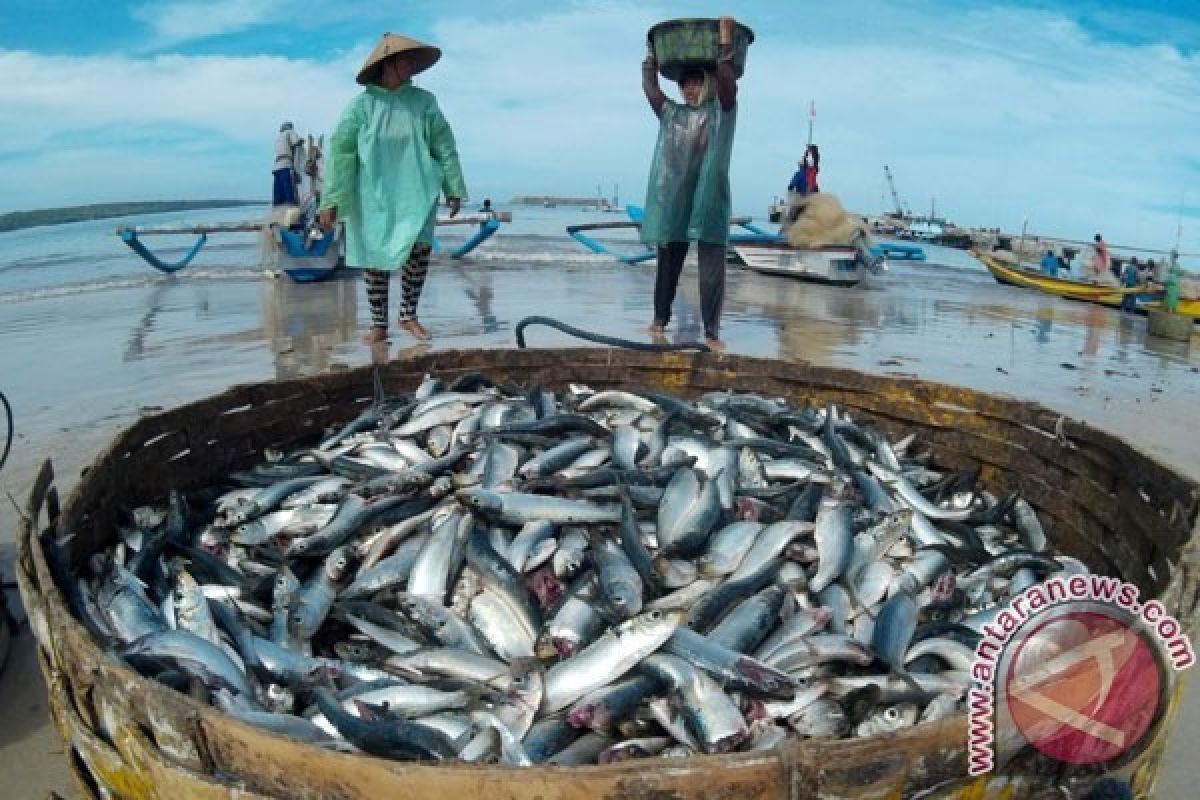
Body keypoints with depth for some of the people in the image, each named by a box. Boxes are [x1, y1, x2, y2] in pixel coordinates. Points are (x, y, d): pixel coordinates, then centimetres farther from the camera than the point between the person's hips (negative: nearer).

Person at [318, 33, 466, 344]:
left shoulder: (424, 101, 3)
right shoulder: (361, 105, -3)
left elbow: (444, 146, 8)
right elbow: (340, 151, -5)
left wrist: (454, 189, 6)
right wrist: (331, 201, -10)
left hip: (415, 193, 1)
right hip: (373, 195, -1)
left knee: (419, 249, -16)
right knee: (375, 258, 3)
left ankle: (408, 315, 4)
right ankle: (379, 325, 17)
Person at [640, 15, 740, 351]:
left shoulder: (721, 111, 5)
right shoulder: (670, 113, 15)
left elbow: (727, 81, -11)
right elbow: (649, 84, 14)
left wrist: (725, 37, -10)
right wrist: (652, 51, 20)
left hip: (709, 201, -3)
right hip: (672, 200, 3)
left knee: (712, 269, -6)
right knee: (667, 263, 11)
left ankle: (712, 332, -4)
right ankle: (660, 319, 25)